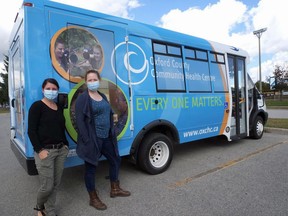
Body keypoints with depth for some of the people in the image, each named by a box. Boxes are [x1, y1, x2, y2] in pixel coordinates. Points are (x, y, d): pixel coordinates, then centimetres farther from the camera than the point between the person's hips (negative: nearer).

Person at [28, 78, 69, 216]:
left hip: (61, 150, 6)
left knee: (55, 185, 11)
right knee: (47, 186, 0)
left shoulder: (59, 108, 13)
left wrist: (66, 144, 7)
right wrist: (40, 150, -16)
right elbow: (31, 131, -10)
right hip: (45, 151, -6)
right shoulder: (37, 106, -6)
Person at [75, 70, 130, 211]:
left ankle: (115, 189, 39)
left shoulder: (103, 96, 12)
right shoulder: (83, 98, -10)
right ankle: (93, 199, 26)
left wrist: (112, 134, 12)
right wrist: (87, 140, -19)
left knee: (115, 160, 18)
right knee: (91, 167, 7)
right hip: (93, 139, -8)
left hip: (106, 138, 8)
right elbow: (79, 121, -15)